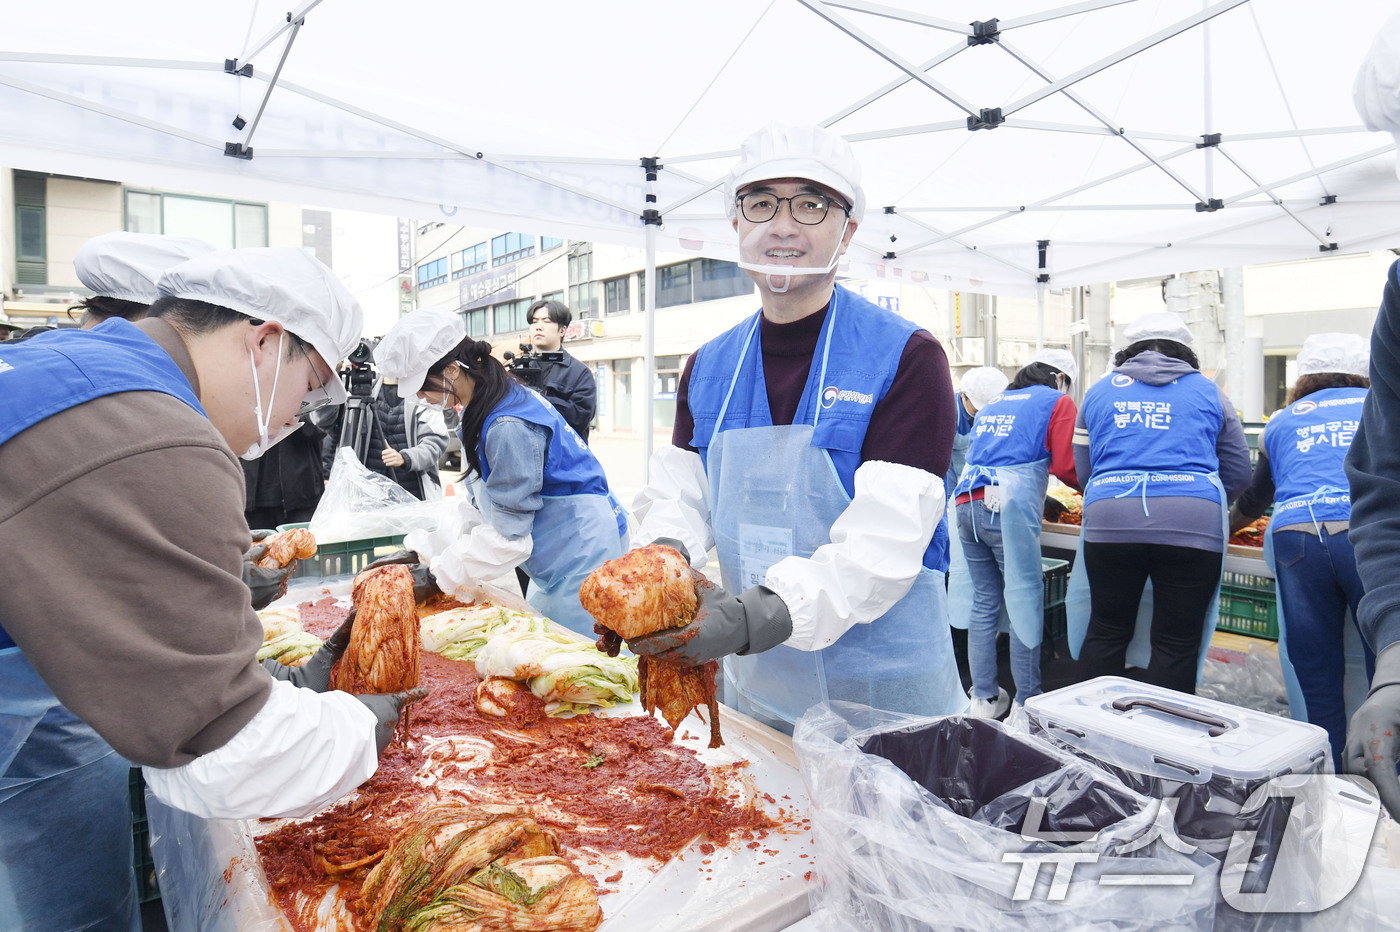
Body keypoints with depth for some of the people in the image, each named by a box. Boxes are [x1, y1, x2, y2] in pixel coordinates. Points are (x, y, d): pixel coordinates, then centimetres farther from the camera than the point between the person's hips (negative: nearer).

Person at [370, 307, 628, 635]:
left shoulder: (508, 427, -27)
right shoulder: (481, 413, 5)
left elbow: (508, 534, -23)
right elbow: (479, 506, 11)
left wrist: (441, 574, -14)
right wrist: (421, 550, 4)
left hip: (581, 558, -10)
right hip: (555, 565, 10)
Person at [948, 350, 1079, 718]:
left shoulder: (992, 404, 26)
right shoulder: (1059, 402, 9)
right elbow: (1065, 466, 0)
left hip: (967, 504, 6)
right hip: (1009, 508, -6)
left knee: (983, 603, 11)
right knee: (1025, 603, 3)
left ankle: (984, 698, 17)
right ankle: (1027, 703, 9)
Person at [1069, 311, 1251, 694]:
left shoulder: (1098, 391, 18)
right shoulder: (1208, 391, 16)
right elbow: (1238, 474, 20)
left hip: (1108, 519, 1)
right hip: (1193, 525, -1)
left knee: (1106, 630, 12)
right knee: (1177, 641, 6)